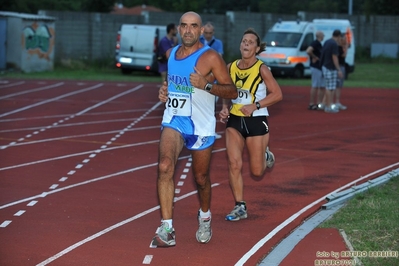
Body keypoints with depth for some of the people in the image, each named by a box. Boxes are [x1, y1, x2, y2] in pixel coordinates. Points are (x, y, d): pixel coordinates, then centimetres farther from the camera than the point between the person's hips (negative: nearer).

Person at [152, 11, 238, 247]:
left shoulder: (211, 57, -11)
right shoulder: (171, 53, 6)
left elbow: (232, 92, -13)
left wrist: (206, 85, -28)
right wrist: (165, 90, 6)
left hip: (201, 125, -3)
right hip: (174, 121, 3)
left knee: (201, 178, 12)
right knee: (165, 166, -22)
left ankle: (205, 217, 44)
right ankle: (167, 230, -24)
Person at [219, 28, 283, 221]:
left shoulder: (261, 69, -12)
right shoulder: (231, 67, 1)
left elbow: (277, 94, -11)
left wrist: (255, 106, -19)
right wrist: (225, 108, -4)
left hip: (256, 121, -3)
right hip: (234, 121, 3)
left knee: (257, 171, 5)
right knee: (234, 164, -9)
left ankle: (266, 156, 41)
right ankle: (240, 207, 2)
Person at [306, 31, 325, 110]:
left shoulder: (319, 44, 15)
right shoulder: (315, 43, -15)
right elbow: (308, 51, -30)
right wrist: (315, 57, -17)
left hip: (320, 68, 10)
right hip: (316, 68, -10)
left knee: (322, 86, 12)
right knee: (315, 86, -7)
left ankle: (319, 104, 18)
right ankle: (311, 104, -4)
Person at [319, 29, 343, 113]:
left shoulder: (326, 42, 11)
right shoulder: (334, 44, -16)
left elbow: (322, 54, 16)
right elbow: (334, 58, -20)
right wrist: (339, 70, -18)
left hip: (325, 66, 9)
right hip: (331, 68, -9)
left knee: (328, 87, 13)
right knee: (330, 88, -6)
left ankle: (327, 106, 16)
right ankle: (329, 107, -6)